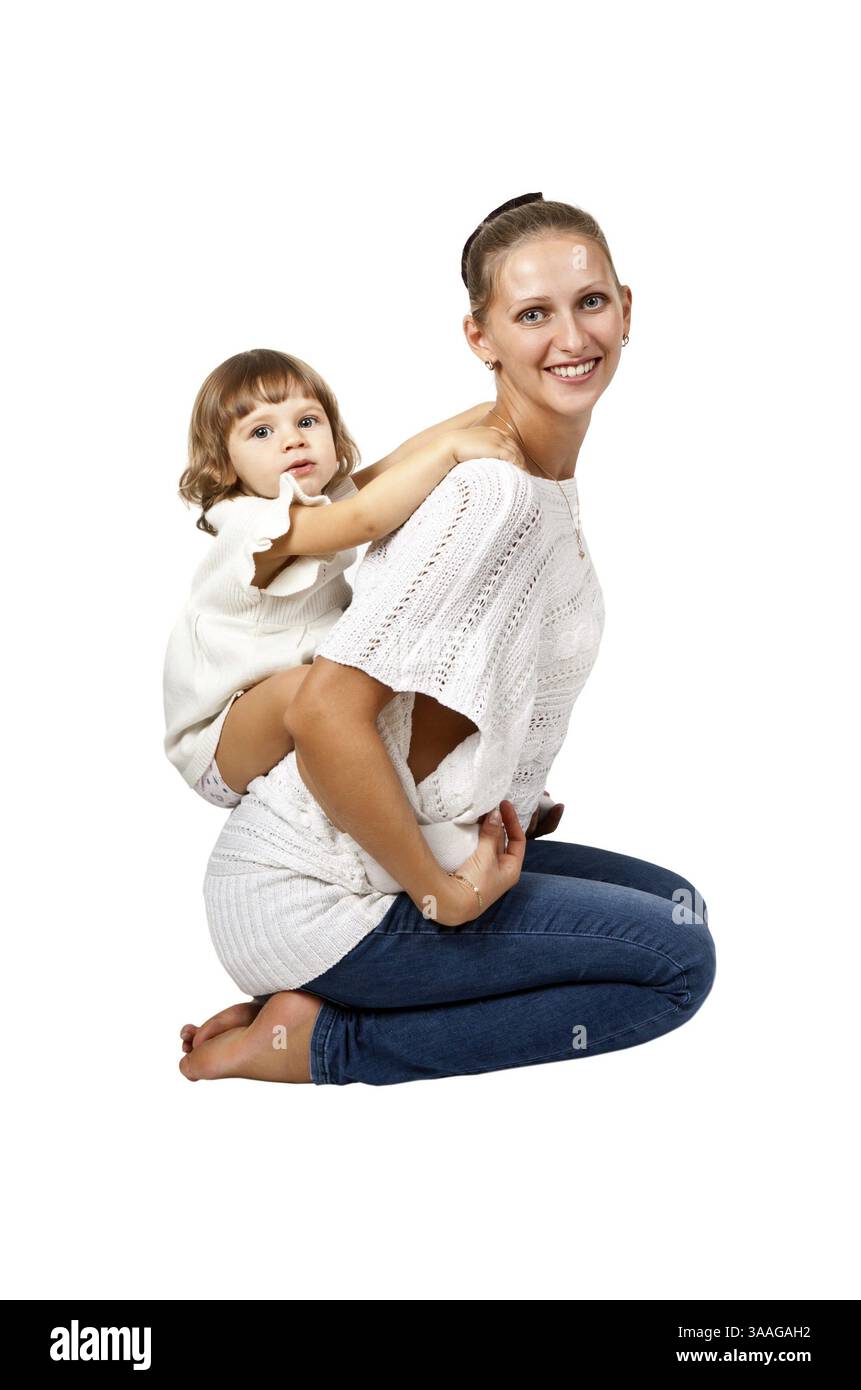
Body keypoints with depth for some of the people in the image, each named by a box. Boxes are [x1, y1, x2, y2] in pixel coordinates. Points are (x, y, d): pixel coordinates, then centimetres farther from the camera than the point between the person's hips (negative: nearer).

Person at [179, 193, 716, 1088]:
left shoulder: (550, 478, 9)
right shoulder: (490, 490, -22)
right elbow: (327, 719, -29)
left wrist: (495, 812, 14)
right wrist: (444, 894, -18)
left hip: (386, 851, 9)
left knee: (676, 904, 14)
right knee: (678, 958, -7)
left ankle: (326, 1004, 6)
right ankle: (321, 1042, -5)